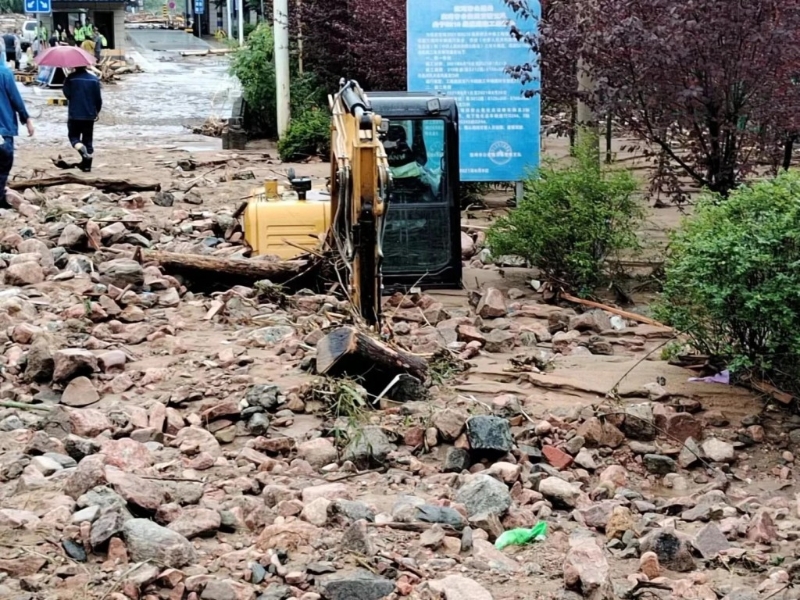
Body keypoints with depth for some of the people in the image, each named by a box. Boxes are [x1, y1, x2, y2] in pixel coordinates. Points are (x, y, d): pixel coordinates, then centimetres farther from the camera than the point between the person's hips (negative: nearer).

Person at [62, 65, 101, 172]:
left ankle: (82, 149, -21)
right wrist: (97, 111, 15)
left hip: (74, 115, -3)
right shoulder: (94, 79, -2)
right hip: (90, 115, 3)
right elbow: (98, 98, 1)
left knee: (73, 136, 11)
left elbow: (66, 93, -5)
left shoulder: (71, 78, -10)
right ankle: (86, 165, 11)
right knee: (88, 140, 10)